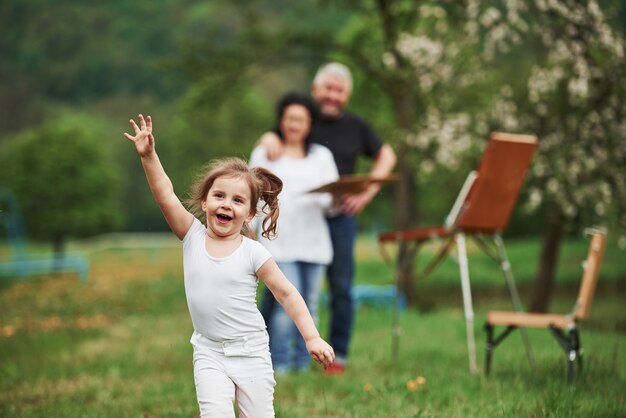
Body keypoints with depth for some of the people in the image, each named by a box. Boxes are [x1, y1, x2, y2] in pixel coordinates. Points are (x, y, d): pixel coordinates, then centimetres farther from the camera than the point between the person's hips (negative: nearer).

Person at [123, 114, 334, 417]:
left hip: (250, 351, -1)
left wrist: (312, 337, -9)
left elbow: (286, 294, -3)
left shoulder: (252, 252, -8)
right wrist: (148, 155, -23)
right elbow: (165, 196, -12)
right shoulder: (193, 237, -2)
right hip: (209, 353, 1)